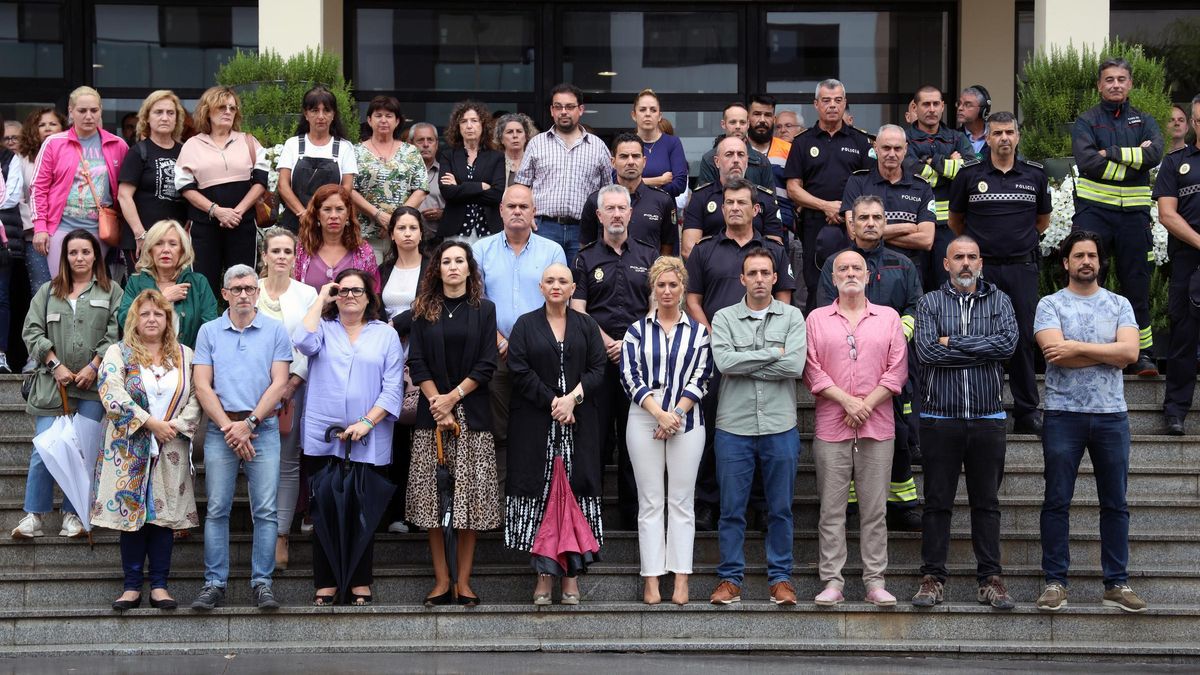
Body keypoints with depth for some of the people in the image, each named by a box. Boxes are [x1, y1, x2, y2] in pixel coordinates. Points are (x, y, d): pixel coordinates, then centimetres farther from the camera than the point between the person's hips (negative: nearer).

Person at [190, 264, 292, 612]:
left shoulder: (276, 331, 6)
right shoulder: (209, 332, 9)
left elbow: (279, 383, -1)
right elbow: (202, 386, 3)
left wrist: (249, 423, -9)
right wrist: (228, 427, -7)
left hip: (263, 428, -1)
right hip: (220, 429, 1)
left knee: (265, 510, -4)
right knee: (217, 510, -1)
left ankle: (262, 583, 0)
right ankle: (214, 584, 2)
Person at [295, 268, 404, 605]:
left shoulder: (386, 334, 9)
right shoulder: (323, 329, 10)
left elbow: (393, 387, 2)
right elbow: (303, 342, -14)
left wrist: (367, 422, -11)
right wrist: (320, 300, -4)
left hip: (369, 443, 0)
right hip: (323, 440, 0)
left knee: (362, 515, 4)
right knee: (325, 514, 1)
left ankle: (360, 585, 13)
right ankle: (326, 586, 8)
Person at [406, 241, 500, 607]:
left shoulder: (484, 310, 7)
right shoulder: (424, 310, 9)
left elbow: (486, 365, 0)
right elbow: (417, 363, 2)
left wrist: (453, 397, -9)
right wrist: (438, 406, -9)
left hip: (472, 413, -1)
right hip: (431, 412, 1)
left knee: (470, 496, -4)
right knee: (433, 495, -3)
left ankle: (463, 580, -1)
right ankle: (441, 580, 1)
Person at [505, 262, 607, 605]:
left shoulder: (586, 326, 11)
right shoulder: (525, 325, 7)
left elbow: (598, 370, 3)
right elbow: (520, 371, -3)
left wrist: (573, 398, -12)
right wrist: (552, 402, -11)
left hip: (579, 424, 1)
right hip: (535, 423, -1)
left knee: (576, 494, -3)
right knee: (539, 495, -3)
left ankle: (571, 574, -1)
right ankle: (545, 575, -1)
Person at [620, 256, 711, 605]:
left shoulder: (698, 331, 9)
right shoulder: (637, 330, 8)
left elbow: (700, 379, 2)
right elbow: (630, 377, 0)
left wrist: (676, 413, -11)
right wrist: (659, 413, -11)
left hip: (685, 420, 0)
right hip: (644, 419, 0)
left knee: (682, 500, 1)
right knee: (650, 501, 1)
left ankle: (681, 579, 3)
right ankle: (651, 579, 2)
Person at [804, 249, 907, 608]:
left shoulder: (888, 318, 10)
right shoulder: (817, 319, 9)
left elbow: (897, 369, 3)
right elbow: (812, 370, 1)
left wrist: (867, 404, -8)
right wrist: (847, 401, -10)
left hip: (877, 426, 0)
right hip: (831, 426, 0)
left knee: (874, 508, 2)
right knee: (831, 508, 0)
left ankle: (875, 581, 6)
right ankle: (832, 581, 4)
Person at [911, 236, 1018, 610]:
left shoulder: (998, 301, 8)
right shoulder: (930, 302, 6)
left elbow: (1009, 342, -11)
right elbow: (925, 350, -11)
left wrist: (952, 343, -11)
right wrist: (983, 349, -10)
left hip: (987, 418, 1)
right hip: (941, 417, -1)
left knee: (986, 502, 5)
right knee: (937, 502, 3)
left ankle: (990, 578, 10)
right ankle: (932, 577, 8)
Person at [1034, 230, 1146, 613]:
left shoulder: (1119, 305, 10)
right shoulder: (1051, 305, 3)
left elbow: (1130, 352, -7)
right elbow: (1055, 353, -14)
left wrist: (1077, 347, -12)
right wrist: (1108, 352, -7)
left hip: (1112, 415, 2)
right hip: (1064, 414, -2)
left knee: (1115, 503, 5)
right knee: (1057, 502, 0)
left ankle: (1117, 584, 11)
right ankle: (1055, 582, 7)